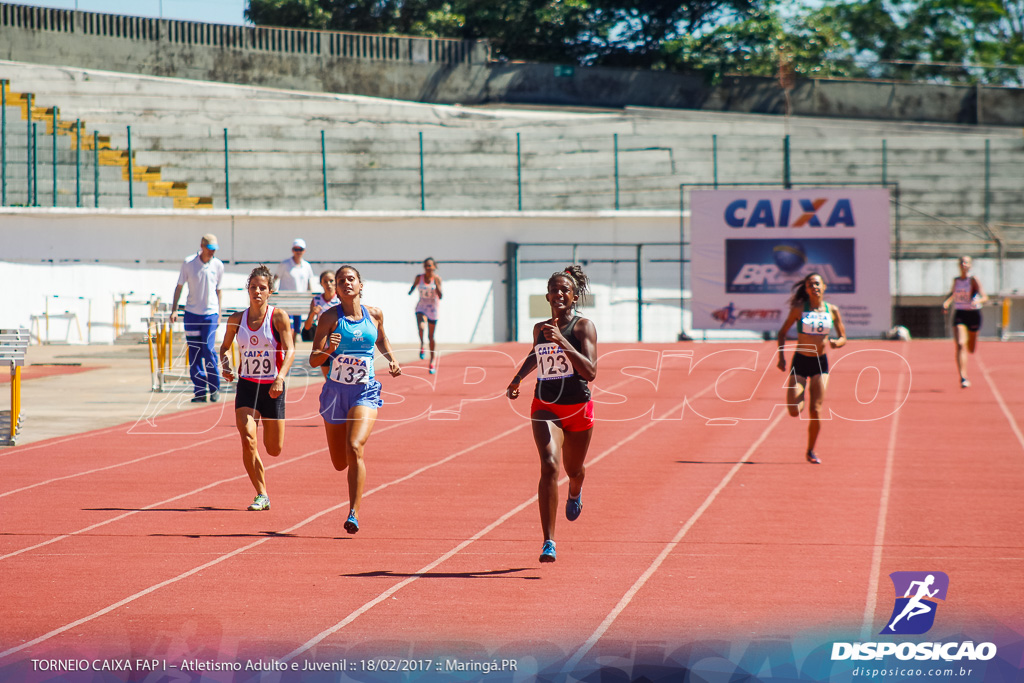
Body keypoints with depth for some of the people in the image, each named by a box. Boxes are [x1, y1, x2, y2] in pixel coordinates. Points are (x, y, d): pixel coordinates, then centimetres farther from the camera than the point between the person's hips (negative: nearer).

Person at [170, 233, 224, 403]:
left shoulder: (218, 265, 3)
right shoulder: (188, 263, -2)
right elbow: (179, 287, 5)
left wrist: (219, 313, 12)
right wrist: (174, 310, -2)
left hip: (210, 313, 0)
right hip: (191, 313, 0)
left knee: (208, 350, -11)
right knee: (194, 354, 0)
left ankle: (215, 388, 4)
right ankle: (200, 391, 7)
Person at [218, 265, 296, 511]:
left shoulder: (278, 316, -7)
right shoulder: (237, 319, 2)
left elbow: (289, 350, -13)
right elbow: (224, 347, 15)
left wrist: (280, 377, -27)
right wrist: (225, 364, -7)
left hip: (272, 388, -2)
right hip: (246, 386, 2)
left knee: (274, 450, 3)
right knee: (247, 439, -17)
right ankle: (262, 495, -4)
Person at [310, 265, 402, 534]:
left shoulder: (374, 314, 2)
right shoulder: (330, 317, -6)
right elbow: (313, 360, -9)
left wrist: (392, 360, 7)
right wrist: (329, 350, -29)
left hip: (365, 392, -1)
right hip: (335, 391, 1)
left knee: (354, 448, -24)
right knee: (339, 463, 10)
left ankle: (354, 513, -21)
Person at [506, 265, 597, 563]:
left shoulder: (584, 327, -9)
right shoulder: (540, 328, 5)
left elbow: (590, 371, -22)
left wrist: (562, 342, -28)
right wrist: (517, 378, 21)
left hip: (578, 408, -1)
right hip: (545, 407, 1)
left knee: (573, 470, 19)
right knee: (549, 465, -20)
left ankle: (575, 492, 61)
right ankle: (549, 542, -22)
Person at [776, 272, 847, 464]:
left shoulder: (832, 311, 0)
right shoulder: (799, 309, -5)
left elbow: (843, 338, 7)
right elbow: (782, 333, 3)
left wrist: (836, 343, -16)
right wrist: (781, 357, -7)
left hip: (820, 363, 1)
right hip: (800, 362, -1)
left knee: (816, 411, -7)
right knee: (794, 411, -9)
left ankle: (811, 451, 10)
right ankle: (802, 397, 29)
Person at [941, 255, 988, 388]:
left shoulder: (973, 280, -9)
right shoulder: (956, 280, 4)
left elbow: (985, 297, -17)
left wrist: (978, 301, -39)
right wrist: (946, 302, 6)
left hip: (973, 314, -2)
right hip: (959, 314, 2)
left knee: (971, 349, 14)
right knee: (960, 345, -19)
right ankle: (963, 378, -21)